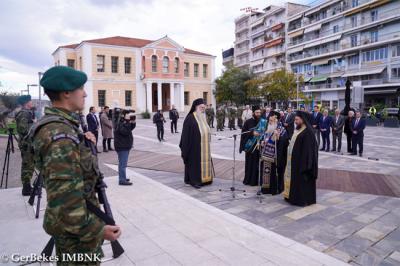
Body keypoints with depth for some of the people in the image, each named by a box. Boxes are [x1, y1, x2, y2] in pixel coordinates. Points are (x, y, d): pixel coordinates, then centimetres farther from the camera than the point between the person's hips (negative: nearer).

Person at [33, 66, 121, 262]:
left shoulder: (55, 124, 3)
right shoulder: (60, 134, -28)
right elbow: (64, 198, -32)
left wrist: (83, 140, 0)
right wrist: (97, 230, -24)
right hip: (76, 229, -9)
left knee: (67, 259, 27)